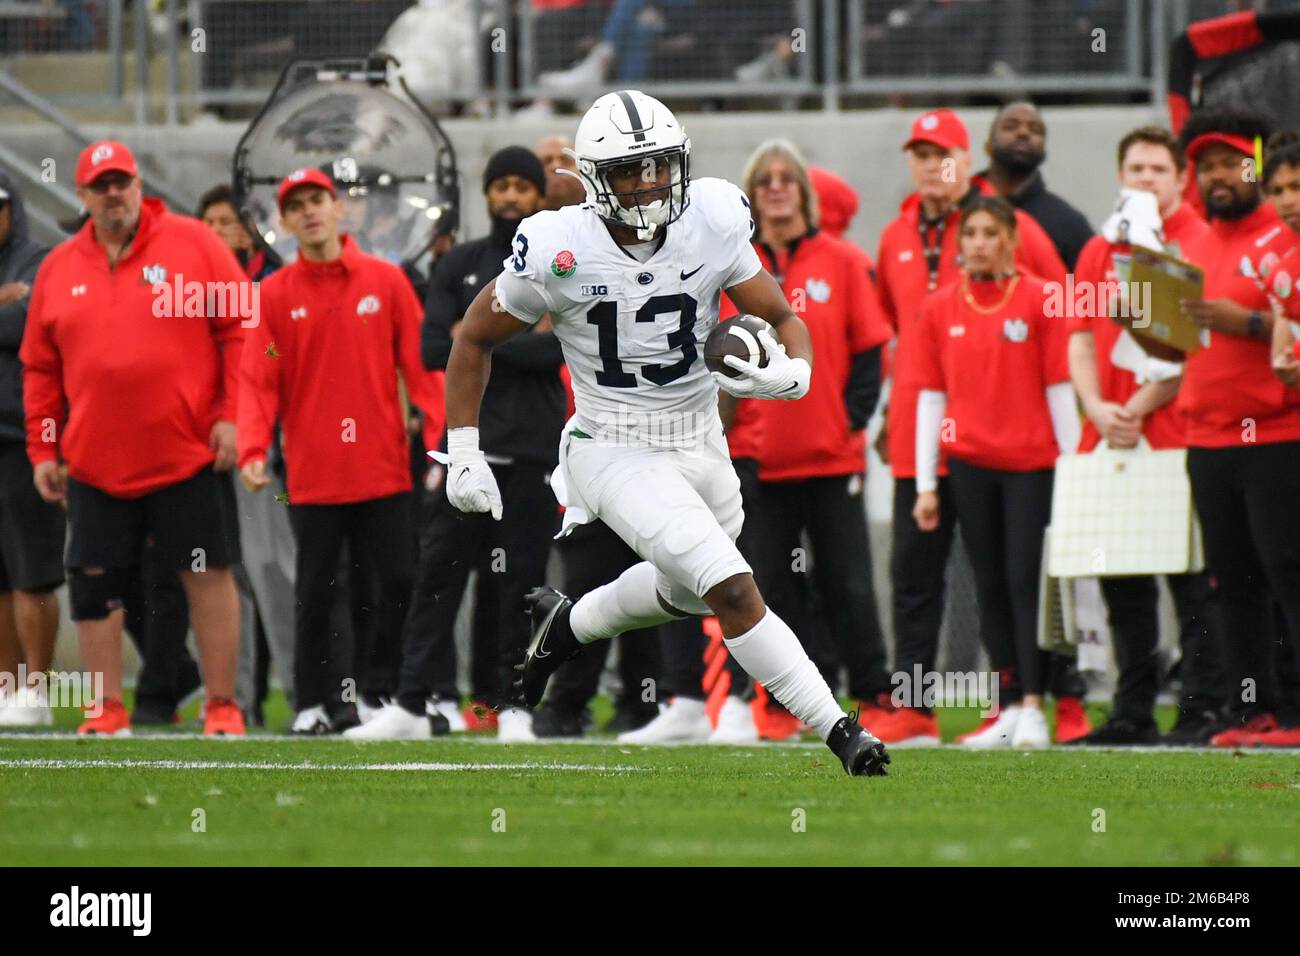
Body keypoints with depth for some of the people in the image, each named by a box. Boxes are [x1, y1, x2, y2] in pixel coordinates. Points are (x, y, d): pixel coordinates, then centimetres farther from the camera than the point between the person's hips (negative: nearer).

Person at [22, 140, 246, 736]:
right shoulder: (59, 268, 9)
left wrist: (231, 415, -8)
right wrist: (42, 450, 8)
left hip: (187, 456, -3)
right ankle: (108, 709, 12)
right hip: (95, 463, 3)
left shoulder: (192, 244, 0)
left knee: (208, 576, 0)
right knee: (94, 584, 3)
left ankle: (222, 706, 7)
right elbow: (40, 368, 13)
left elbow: (240, 329, -1)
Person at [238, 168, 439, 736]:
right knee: (314, 592, 4)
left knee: (398, 583, 0)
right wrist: (252, 449, -15)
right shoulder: (275, 294, 3)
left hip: (384, 469, 0)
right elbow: (258, 380, -2)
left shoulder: (386, 281, 4)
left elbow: (419, 364, 2)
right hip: (312, 472, 0)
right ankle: (314, 703, 10)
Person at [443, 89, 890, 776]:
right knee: (733, 590, -20)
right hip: (616, 455, -5)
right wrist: (463, 456, -4)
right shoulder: (559, 251, -18)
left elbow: (785, 320, -2)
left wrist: (790, 372, -25)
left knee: (686, 592, 27)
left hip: (702, 445, 5)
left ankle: (563, 626, 52)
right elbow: (476, 339, -2)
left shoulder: (711, 225, -11)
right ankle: (840, 733, -15)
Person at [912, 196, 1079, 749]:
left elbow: (1059, 387, -1)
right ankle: (1008, 709, 9)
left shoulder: (1039, 299, -2)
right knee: (991, 586, 6)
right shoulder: (940, 308, 7)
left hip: (1031, 462, -3)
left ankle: (1033, 706, -7)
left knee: (1025, 580, -7)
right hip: (970, 464, 3)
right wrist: (926, 483, 6)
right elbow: (931, 395, 9)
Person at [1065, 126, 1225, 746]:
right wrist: (1099, 410, -5)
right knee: (1120, 583, 8)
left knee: (1190, 581, -6)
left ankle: (1202, 711, -4)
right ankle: (1132, 712, 13)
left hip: (1177, 434, -6)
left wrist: (1139, 408, -12)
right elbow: (1080, 340, 12)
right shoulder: (1099, 251, 16)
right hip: (1108, 440, 6)